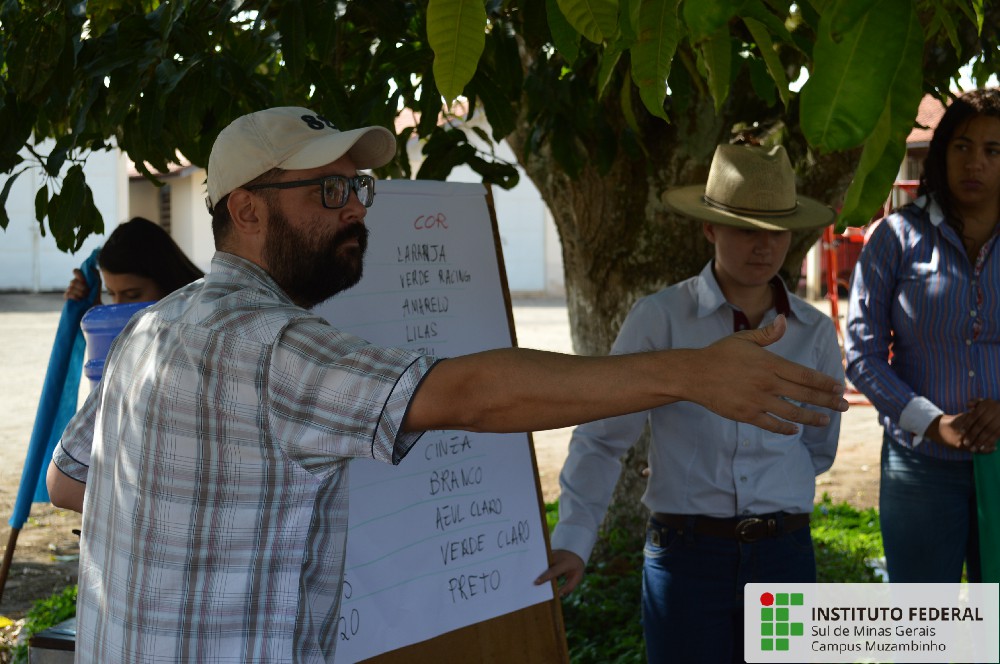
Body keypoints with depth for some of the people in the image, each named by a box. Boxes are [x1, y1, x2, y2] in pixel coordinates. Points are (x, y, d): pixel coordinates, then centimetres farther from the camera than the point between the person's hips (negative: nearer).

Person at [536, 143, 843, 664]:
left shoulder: (814, 333, 5)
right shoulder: (658, 319, -4)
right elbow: (600, 439, -4)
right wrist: (571, 542, -15)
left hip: (784, 559, 3)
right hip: (686, 560, -3)